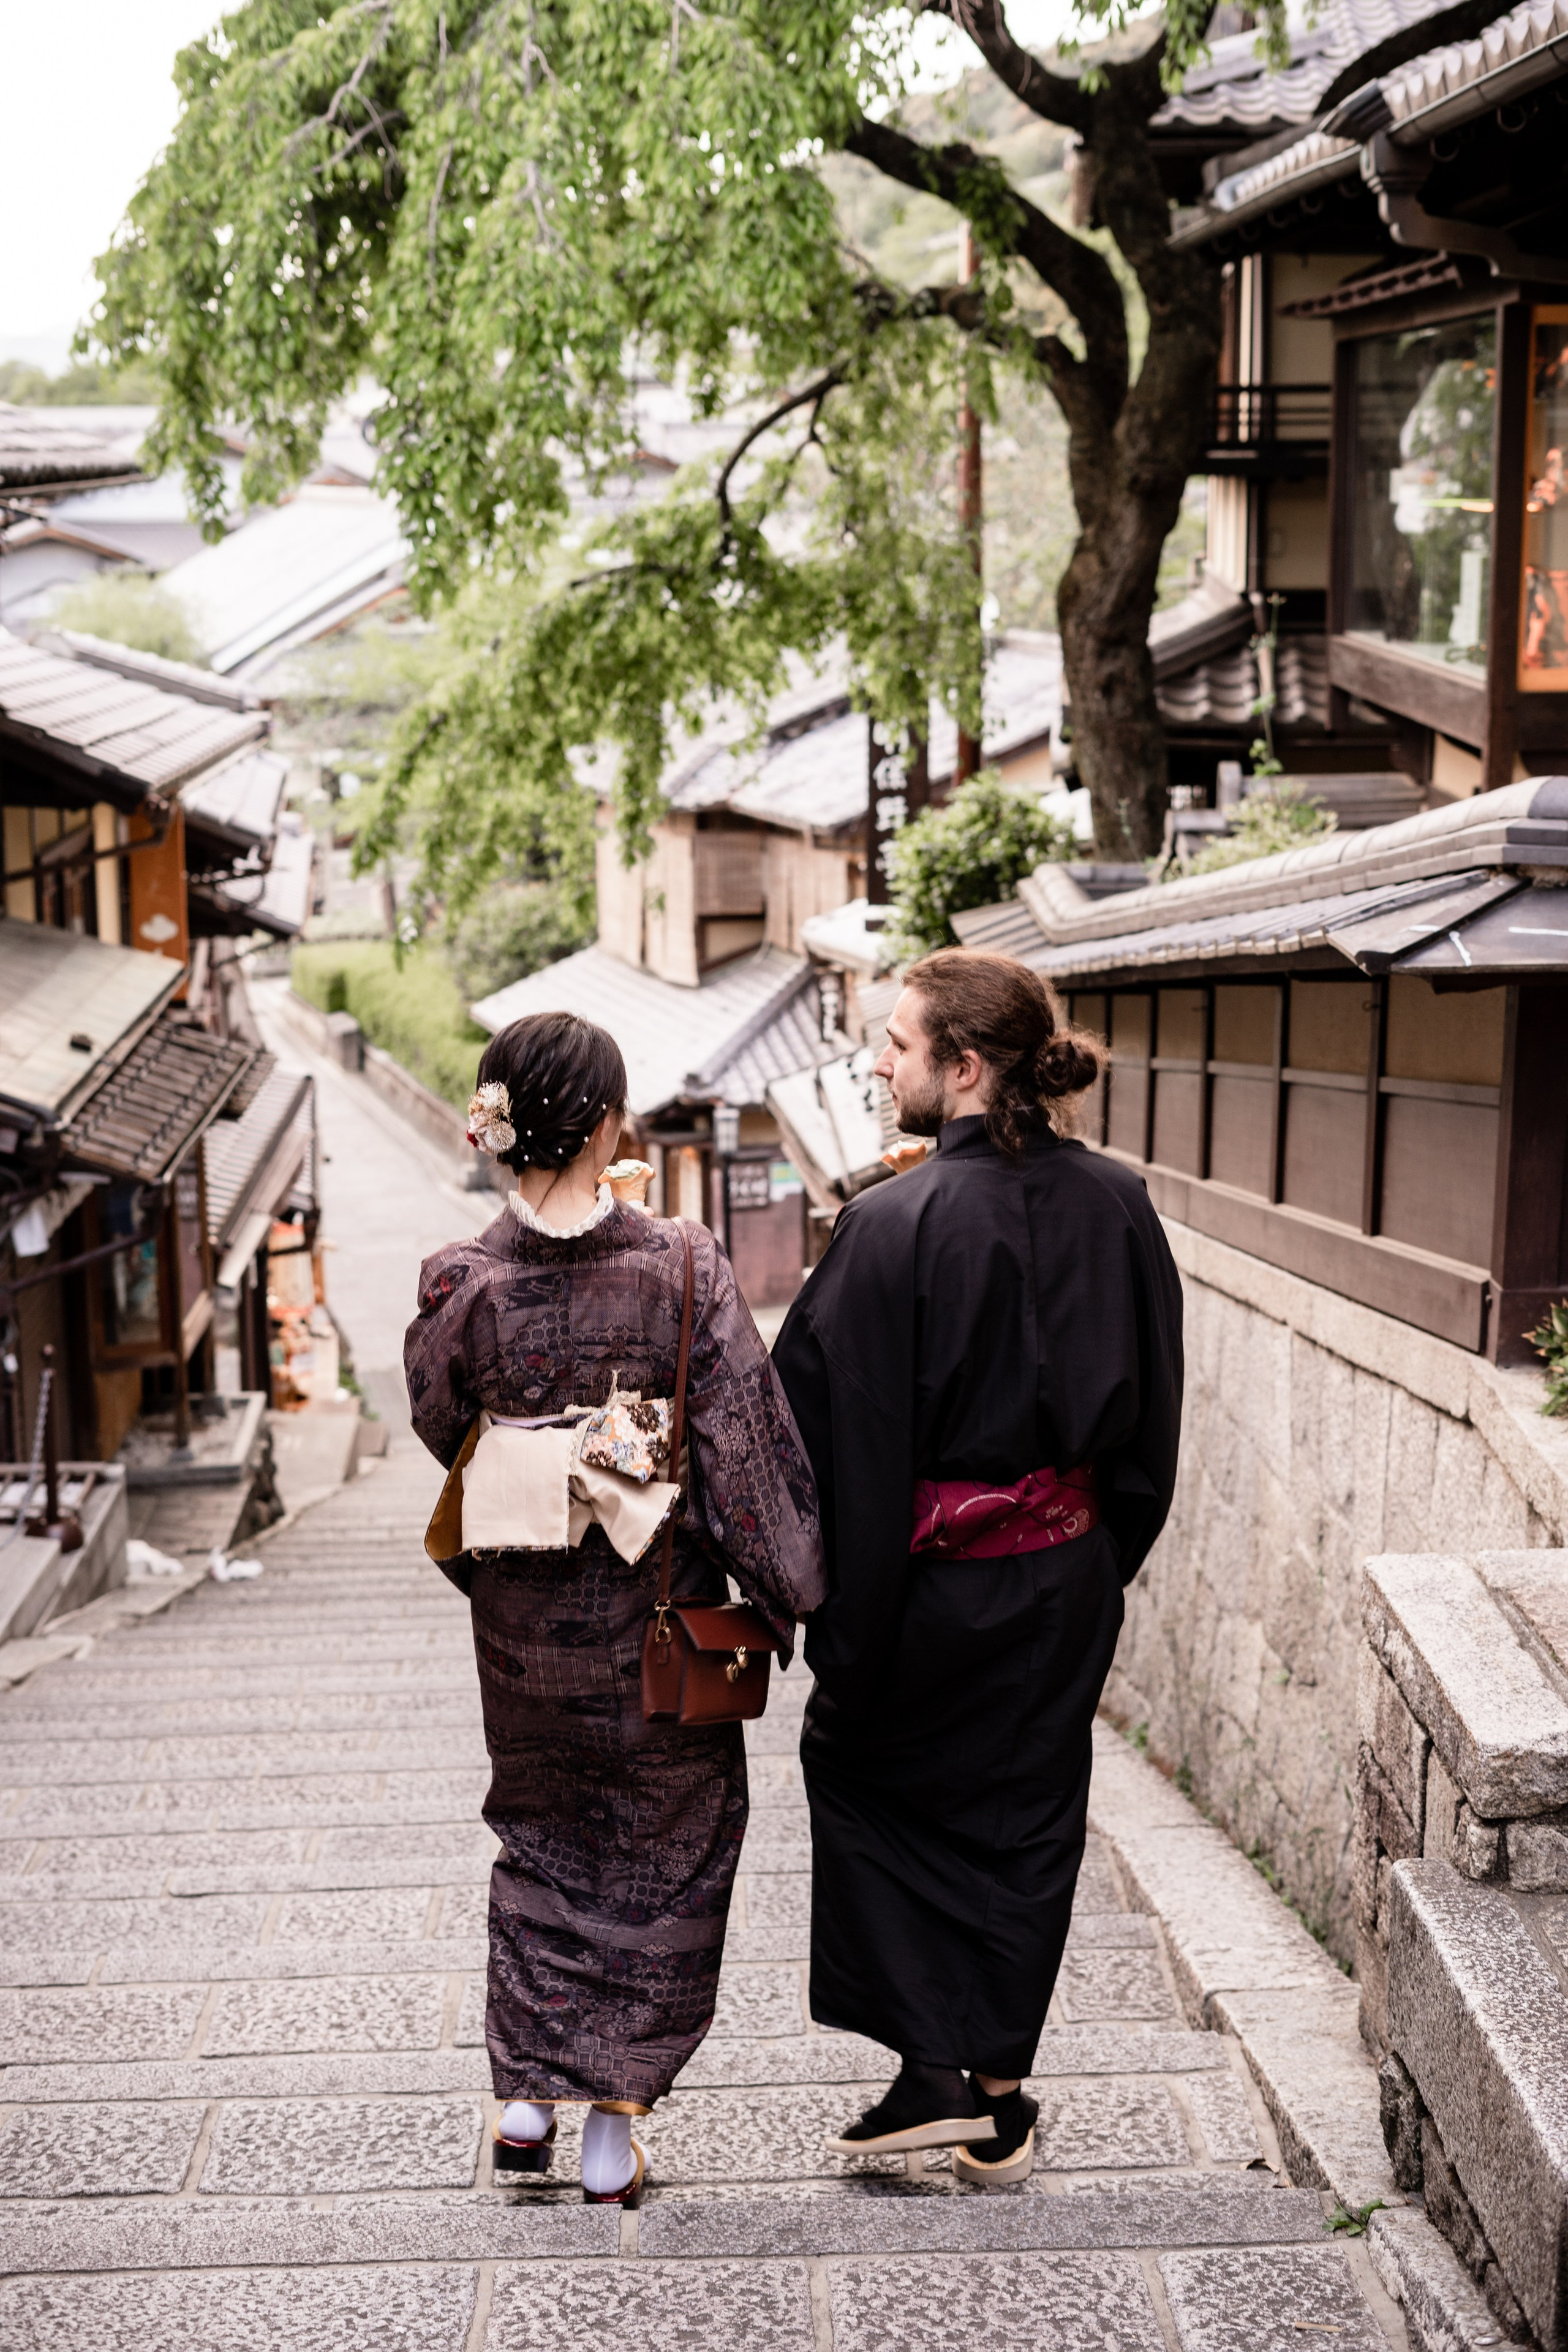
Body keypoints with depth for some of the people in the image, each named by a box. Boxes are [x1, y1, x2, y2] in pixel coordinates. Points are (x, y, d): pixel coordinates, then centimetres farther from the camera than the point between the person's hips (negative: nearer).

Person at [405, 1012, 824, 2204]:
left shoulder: (463, 1284, -13)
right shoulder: (683, 1267, -16)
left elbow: (439, 1433, 2)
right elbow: (750, 1440, -13)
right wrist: (794, 1590, -3)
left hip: (527, 1623, 2)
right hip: (659, 1616, -1)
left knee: (542, 1837, 23)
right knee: (661, 1850, 15)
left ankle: (529, 2093, 25)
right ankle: (614, 2119, 19)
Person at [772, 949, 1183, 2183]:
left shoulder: (893, 1225, -22)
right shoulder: (1118, 1203, -4)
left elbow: (849, 1440, -19)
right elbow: (1155, 1412, 5)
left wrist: (842, 1629, -10)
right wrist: (1107, 1552, 17)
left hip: (938, 1580, -5)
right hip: (1071, 1575, 5)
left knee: (862, 1772, 19)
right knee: (1027, 1823, 18)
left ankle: (936, 2068, 16)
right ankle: (998, 2101, 28)